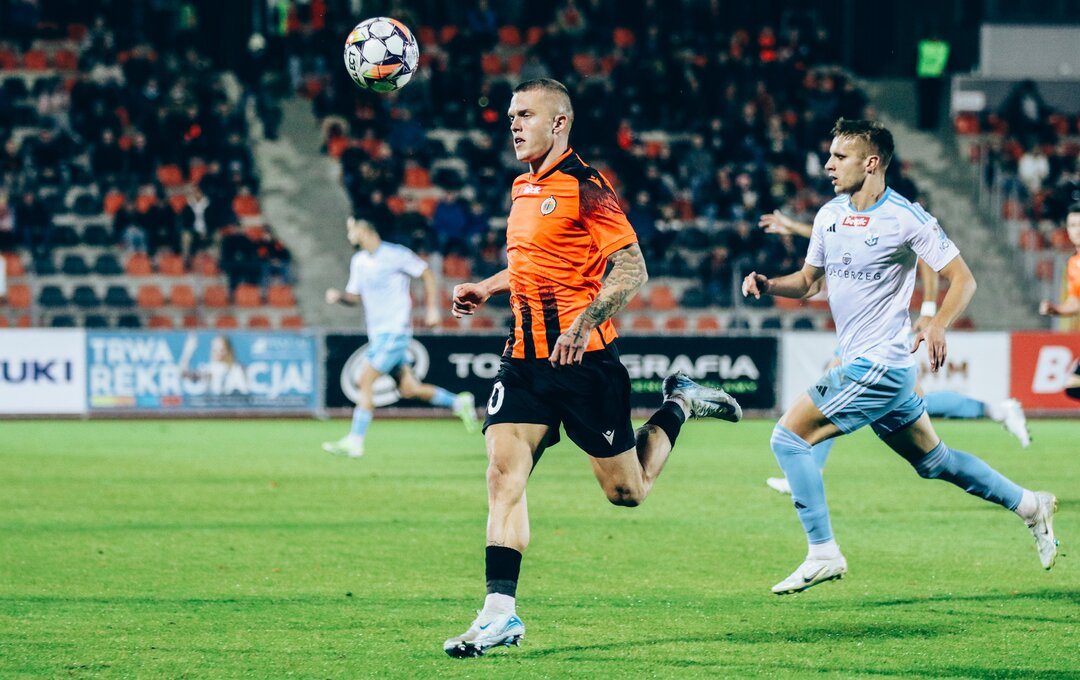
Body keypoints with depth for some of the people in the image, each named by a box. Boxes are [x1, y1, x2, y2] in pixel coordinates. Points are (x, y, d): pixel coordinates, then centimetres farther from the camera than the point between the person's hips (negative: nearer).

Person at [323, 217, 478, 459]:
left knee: (365, 380, -15)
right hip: (377, 334, 8)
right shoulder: (358, 261, 12)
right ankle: (459, 403, 26)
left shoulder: (395, 255, -10)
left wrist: (432, 309, -6)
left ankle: (354, 442, -14)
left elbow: (427, 274, -3)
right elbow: (355, 296, 18)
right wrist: (339, 295, -4)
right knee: (409, 389, 8)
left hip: (395, 331, -8)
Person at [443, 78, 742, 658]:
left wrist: (584, 324, -27)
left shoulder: (584, 187, -11)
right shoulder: (522, 189, 14)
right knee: (503, 474, -10)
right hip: (525, 356, 7)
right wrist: (486, 289, 19)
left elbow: (631, 268, -17)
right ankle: (500, 613, -13)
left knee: (626, 492, 4)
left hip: (582, 360, -7)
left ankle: (679, 404, 29)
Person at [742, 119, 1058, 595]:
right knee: (932, 459, 18)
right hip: (858, 362, 8)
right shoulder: (829, 215, 8)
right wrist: (769, 285, -2)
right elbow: (807, 279, 19)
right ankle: (1029, 506, 30)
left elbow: (963, 279, -11)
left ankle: (822, 553, -6)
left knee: (789, 437, -12)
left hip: (880, 364, -8)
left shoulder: (906, 218, -14)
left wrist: (938, 325, -29)